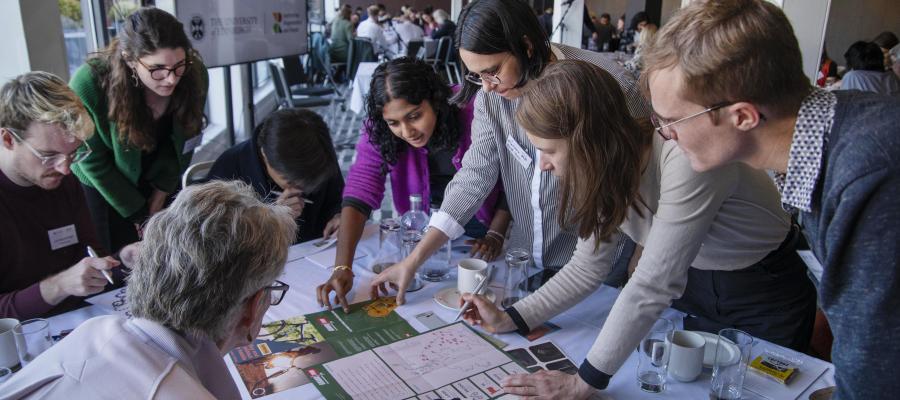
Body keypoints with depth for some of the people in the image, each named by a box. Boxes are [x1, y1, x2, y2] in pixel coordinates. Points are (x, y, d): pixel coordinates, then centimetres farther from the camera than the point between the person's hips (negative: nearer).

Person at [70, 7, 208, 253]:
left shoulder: (194, 75, -24)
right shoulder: (89, 83, -31)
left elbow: (183, 140, -6)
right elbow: (93, 161, -17)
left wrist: (163, 189, -4)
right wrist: (139, 214, -12)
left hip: (161, 184, 3)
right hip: (102, 186, -2)